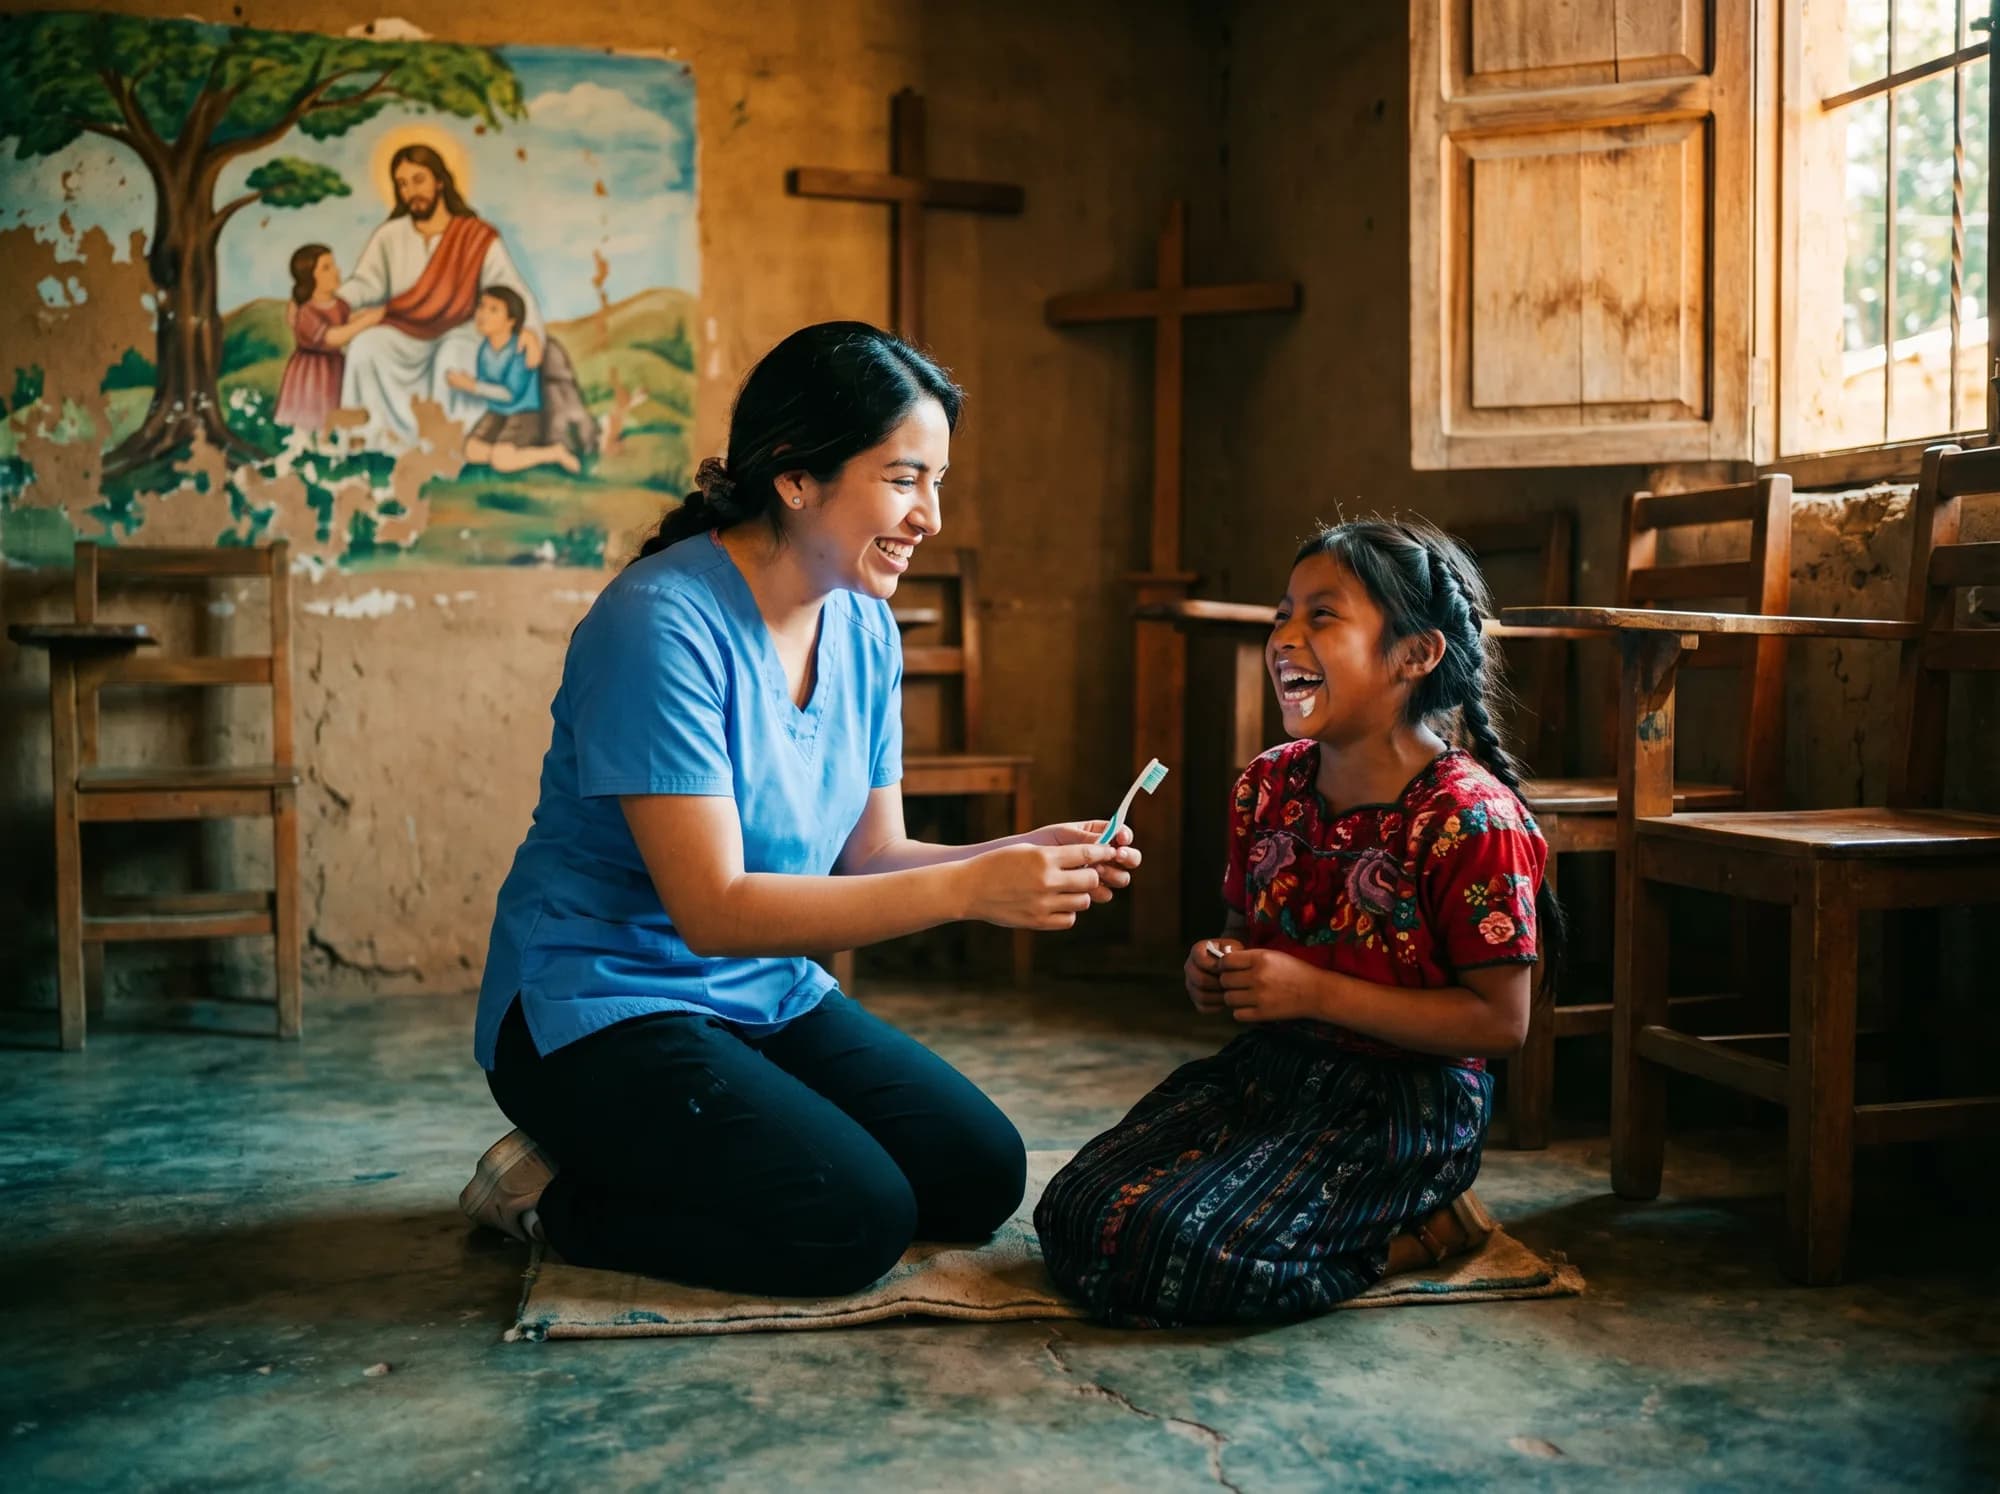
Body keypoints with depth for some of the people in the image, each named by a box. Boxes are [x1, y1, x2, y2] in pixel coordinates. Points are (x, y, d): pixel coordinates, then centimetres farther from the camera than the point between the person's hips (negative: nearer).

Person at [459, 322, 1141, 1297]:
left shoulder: (864, 629, 1)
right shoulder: (663, 623, -23)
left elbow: (870, 858, 4)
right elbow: (715, 909, -27)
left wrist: (1023, 855, -15)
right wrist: (966, 889, -32)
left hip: (769, 997, 8)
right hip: (603, 1006, -8)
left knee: (980, 1177, -1)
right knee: (854, 1222, -21)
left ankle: (628, 1164, 12)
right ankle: (555, 1196, 1)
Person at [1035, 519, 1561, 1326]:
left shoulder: (1468, 819, -17)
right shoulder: (1267, 787, 5)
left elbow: (1500, 1021, -17)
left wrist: (1315, 992, -22)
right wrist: (1216, 969, -4)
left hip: (1403, 1099, -7)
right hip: (1267, 1066, 7)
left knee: (1187, 1254, -25)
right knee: (1076, 1214, -6)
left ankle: (1425, 1229, 0)